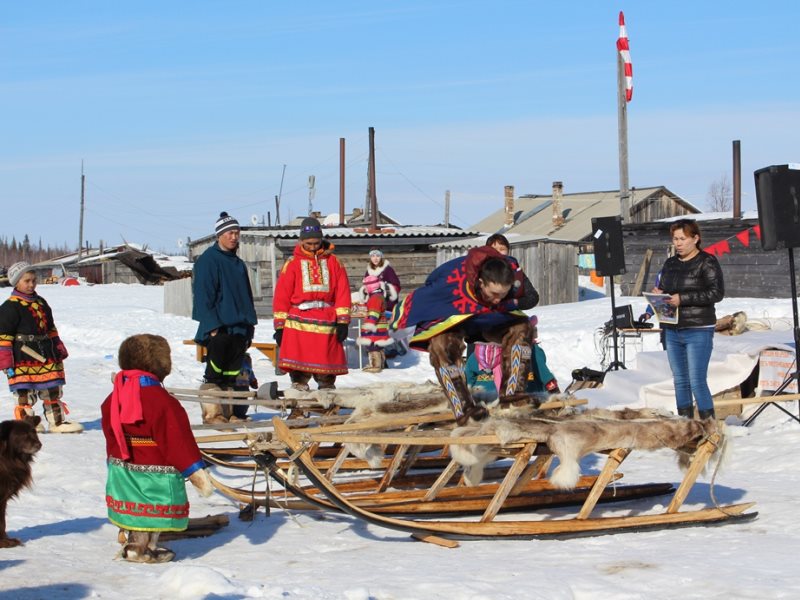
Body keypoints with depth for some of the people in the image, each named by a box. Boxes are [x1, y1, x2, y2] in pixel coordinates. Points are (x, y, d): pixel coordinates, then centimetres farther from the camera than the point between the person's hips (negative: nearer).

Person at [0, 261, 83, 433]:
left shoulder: (41, 303, 15)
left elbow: (51, 329, 24)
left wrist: (59, 350, 20)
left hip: (46, 356, 7)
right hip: (24, 358, -7)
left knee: (53, 390, 10)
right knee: (25, 392, -4)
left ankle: (57, 421, 17)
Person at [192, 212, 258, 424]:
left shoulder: (238, 264, 18)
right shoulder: (208, 260, -5)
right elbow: (203, 295, -10)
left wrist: (249, 325, 15)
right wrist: (212, 325, -16)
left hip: (238, 329, 7)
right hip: (218, 329, -7)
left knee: (233, 374, 8)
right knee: (215, 373, -6)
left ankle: (232, 413, 11)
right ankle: (212, 413, -3)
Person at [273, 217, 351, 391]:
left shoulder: (333, 262, 11)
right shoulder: (293, 263, 8)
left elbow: (343, 292, 8)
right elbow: (281, 296, 6)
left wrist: (343, 321, 0)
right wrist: (279, 326, 2)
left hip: (326, 324, 1)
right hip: (299, 324, -1)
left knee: (327, 367, 3)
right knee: (299, 367, -7)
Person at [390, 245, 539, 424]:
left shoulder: (513, 274, -32)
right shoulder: (451, 281, -41)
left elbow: (532, 298, -10)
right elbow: (419, 299, -21)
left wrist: (511, 304, -27)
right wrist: (400, 317, -6)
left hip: (494, 319, 4)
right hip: (453, 319, -4)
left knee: (521, 327, -20)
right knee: (441, 344, -33)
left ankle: (511, 395, -18)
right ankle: (464, 410, -35)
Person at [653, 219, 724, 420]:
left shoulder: (707, 262, -5)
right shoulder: (670, 264, 14)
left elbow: (717, 292, -14)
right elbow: (663, 287, 23)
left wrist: (683, 299, -20)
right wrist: (658, 294, -2)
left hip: (698, 331, -7)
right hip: (672, 330, 7)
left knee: (697, 381, -11)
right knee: (680, 381, 9)